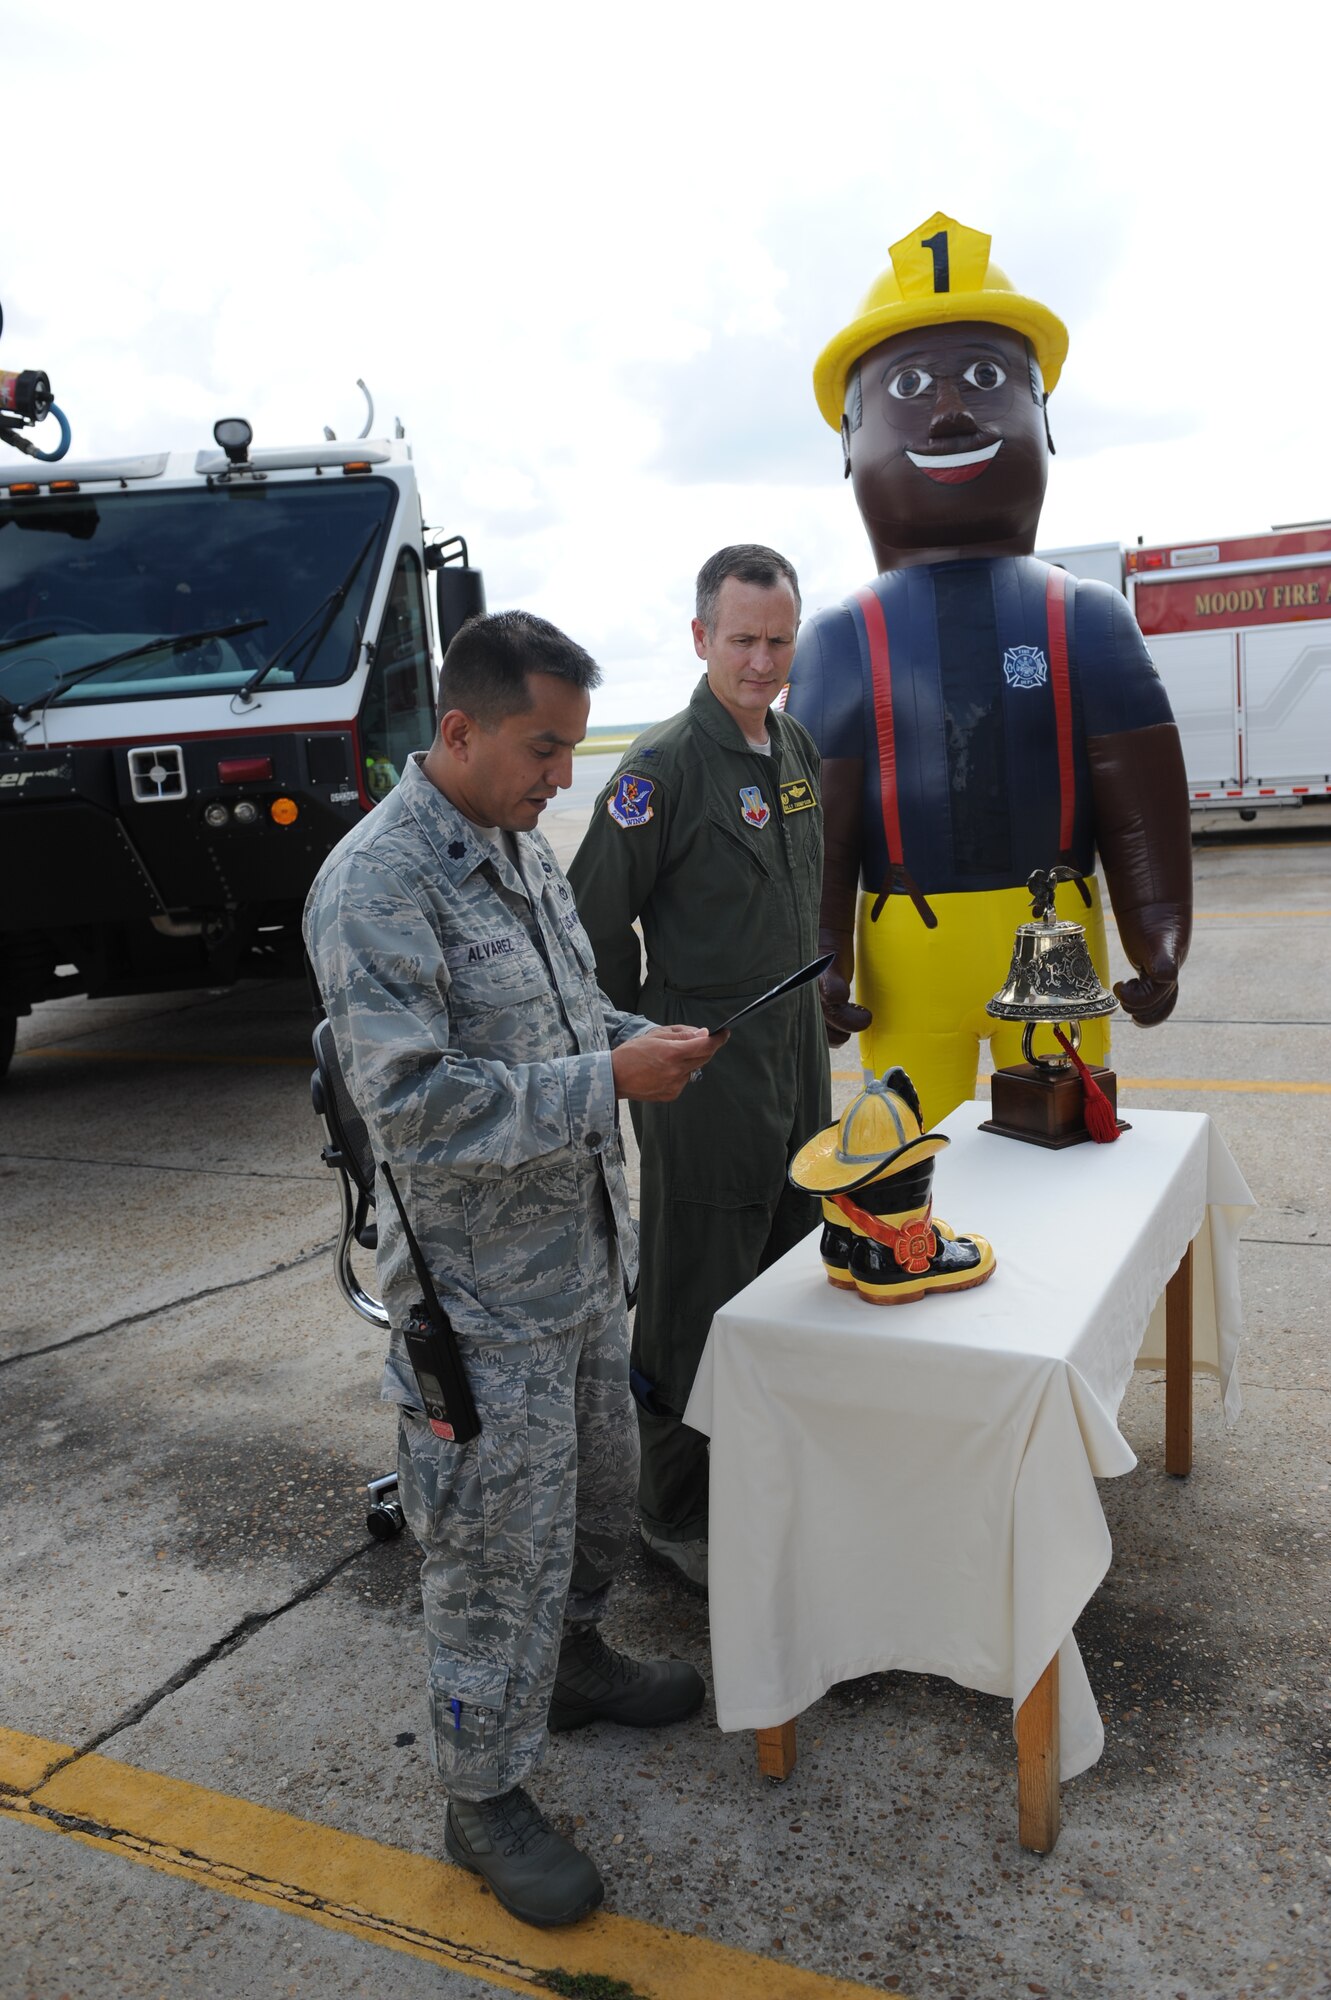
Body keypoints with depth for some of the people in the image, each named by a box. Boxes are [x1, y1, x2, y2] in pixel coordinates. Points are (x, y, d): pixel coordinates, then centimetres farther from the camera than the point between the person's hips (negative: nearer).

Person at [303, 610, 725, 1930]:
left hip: (581, 1257, 9)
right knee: (499, 1549, 7)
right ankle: (484, 1799, 29)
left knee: (600, 1488, 25)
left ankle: (570, 1661, 51)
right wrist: (610, 1081, -26)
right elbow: (412, 1104, -27)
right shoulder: (376, 884, -22)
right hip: (481, 1293, -9)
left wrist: (644, 1036, -1)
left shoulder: (520, 845, 7)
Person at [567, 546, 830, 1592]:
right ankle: (677, 1514, 20)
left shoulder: (798, 748, 9)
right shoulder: (665, 766, -16)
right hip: (705, 1076, -8)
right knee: (697, 1298, 2)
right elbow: (595, 922, -15)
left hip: (798, 1056, 8)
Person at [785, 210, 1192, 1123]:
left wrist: (1162, 941, -9)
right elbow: (818, 830, -1)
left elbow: (1143, 812, 2)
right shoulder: (838, 641, 2)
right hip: (902, 951, -1)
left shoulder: (1089, 620, 4)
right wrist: (824, 964, -10)